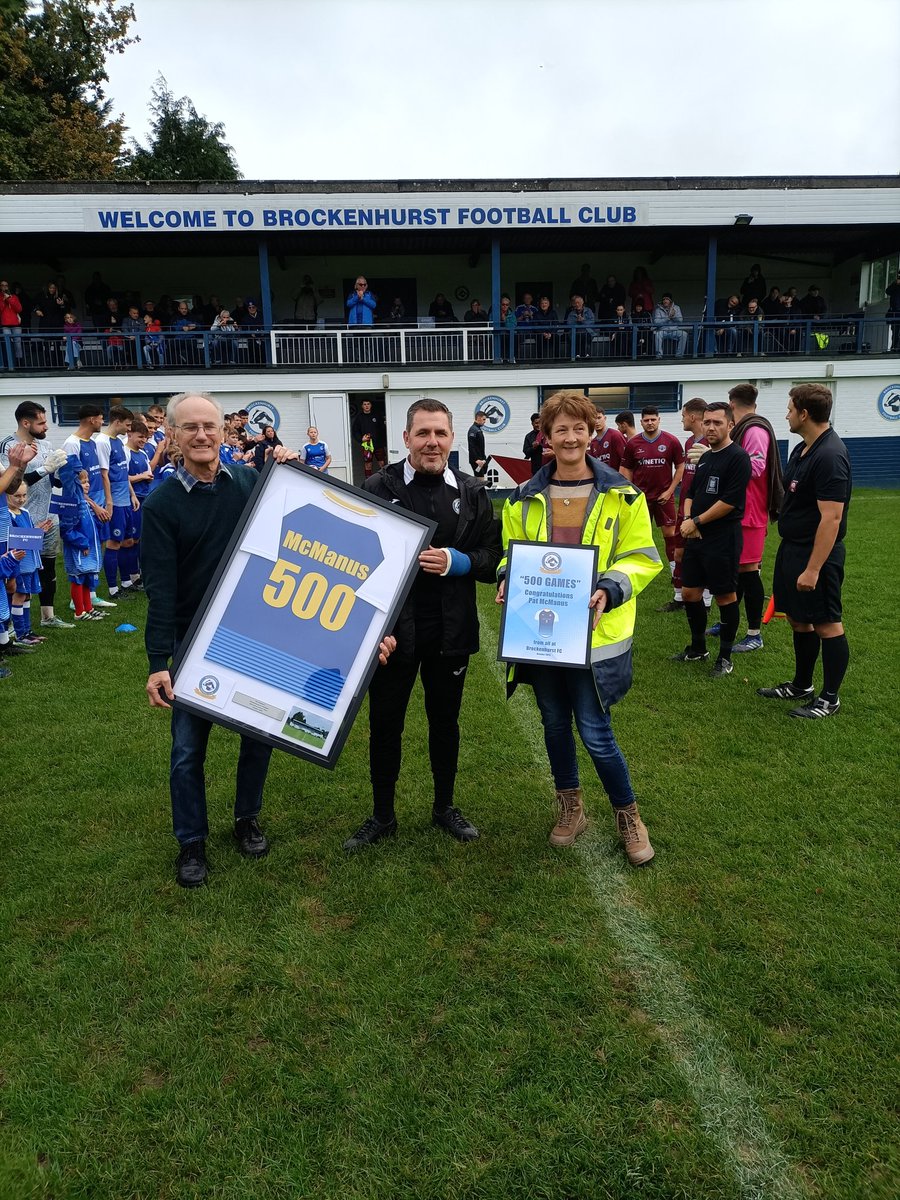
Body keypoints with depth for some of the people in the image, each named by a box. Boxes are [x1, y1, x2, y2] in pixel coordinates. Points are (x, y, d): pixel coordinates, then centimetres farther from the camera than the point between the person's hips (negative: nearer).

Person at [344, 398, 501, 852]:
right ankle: (382, 815, 31)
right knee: (384, 725, 10)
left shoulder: (472, 492, 3)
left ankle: (445, 807, 38)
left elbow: (493, 558, 1)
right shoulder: (379, 487, -5)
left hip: (451, 631, 2)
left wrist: (458, 562, -18)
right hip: (392, 630, -2)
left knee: (445, 722, 17)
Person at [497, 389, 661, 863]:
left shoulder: (621, 495, -2)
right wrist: (508, 580, -8)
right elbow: (511, 553, 13)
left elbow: (642, 558, -1)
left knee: (594, 732, -2)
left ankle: (628, 816, 24)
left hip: (594, 633, -3)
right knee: (554, 723, 15)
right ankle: (570, 809, 37)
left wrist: (610, 589, -19)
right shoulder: (525, 498, 5)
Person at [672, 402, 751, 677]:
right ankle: (698, 648, 29)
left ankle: (725, 657, 14)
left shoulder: (738, 457, -11)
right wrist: (687, 520, -2)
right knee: (689, 592, 12)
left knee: (725, 596, 2)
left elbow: (729, 501, -18)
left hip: (723, 539, -8)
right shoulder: (705, 457, 15)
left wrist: (696, 522, -12)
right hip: (695, 537, 8)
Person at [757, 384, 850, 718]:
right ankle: (802, 686, 32)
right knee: (798, 619, 18)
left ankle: (830, 699, 15)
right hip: (791, 549, 10)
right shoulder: (802, 449, 10)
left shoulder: (830, 455, -21)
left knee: (826, 625, 2)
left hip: (816, 554, -10)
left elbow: (831, 518, -25)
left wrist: (813, 568, -26)